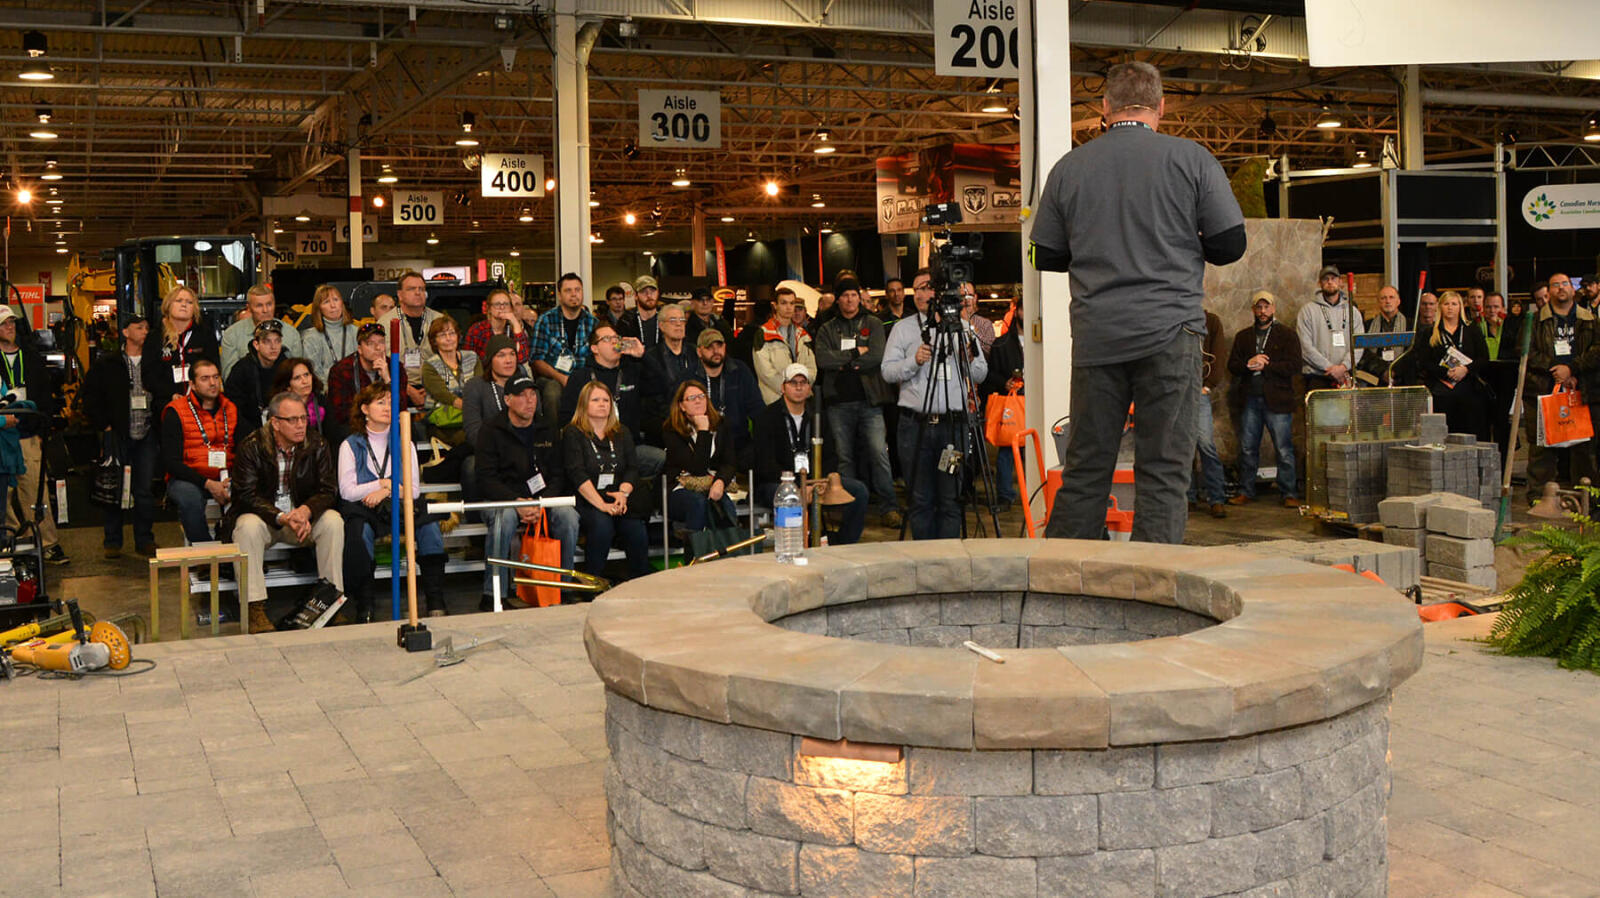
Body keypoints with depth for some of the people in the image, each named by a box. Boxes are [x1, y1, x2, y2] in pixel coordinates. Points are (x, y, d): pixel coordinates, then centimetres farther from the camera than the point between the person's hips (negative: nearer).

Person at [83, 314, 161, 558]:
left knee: (145, 490, 2)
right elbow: (90, 397, 6)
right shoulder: (106, 365, 5)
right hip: (117, 435, -1)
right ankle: (113, 541, 11)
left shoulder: (154, 364, 10)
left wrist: (159, 426, 2)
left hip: (147, 436, 1)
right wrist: (103, 425, -3)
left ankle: (144, 540, 11)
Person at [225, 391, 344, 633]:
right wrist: (282, 518, -32)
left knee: (333, 521, -24)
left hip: (303, 517, 2)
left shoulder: (317, 445, -5)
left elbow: (329, 490, -8)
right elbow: (247, 495, -18)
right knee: (249, 526, -34)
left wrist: (306, 511, -30)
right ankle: (255, 608, -31)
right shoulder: (251, 447, -13)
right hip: (262, 515, -2)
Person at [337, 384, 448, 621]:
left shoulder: (404, 444, 16)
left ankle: (435, 602, -29)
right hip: (363, 510, -2)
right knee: (359, 533, -37)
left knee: (428, 525, -29)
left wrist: (386, 491, -10)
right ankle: (364, 607, -28)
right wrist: (386, 483, -4)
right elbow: (347, 491, -4)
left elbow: (414, 489, 7)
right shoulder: (351, 445, 7)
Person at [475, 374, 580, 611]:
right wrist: (517, 502, -22)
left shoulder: (546, 431, 11)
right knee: (505, 516, -37)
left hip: (542, 500, 3)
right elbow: (485, 480, -9)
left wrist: (542, 503, -13)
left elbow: (558, 474, 7)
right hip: (500, 499, -3)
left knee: (568, 515, -25)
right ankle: (493, 593, -29)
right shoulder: (491, 431, -1)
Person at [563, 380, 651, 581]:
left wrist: (624, 492, -12)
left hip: (618, 498, 4)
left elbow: (632, 468, 11)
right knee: (602, 524, -34)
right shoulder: (573, 434, 4)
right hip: (585, 501, -3)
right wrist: (601, 504, -21)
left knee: (635, 527, -26)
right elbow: (577, 474, -9)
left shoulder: (622, 434, 20)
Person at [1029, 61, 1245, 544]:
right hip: (1169, 330, -2)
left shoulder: (1069, 167, 6)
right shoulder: (1191, 158, 1)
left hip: (1096, 336, 3)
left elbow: (1046, 256, 11)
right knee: (1164, 470, 1)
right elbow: (1230, 244, 1)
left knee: (1085, 467, 9)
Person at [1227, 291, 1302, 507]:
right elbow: (1232, 366, 8)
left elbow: (1294, 366, -5)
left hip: (1277, 400, -3)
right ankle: (1246, 492, 14)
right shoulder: (1243, 336, 16)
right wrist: (1248, 364, -12)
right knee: (1247, 449, 6)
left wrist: (1265, 366, -11)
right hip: (1249, 400, 3)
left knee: (1284, 450, -3)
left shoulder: (1287, 335, 6)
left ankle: (1290, 494, 3)